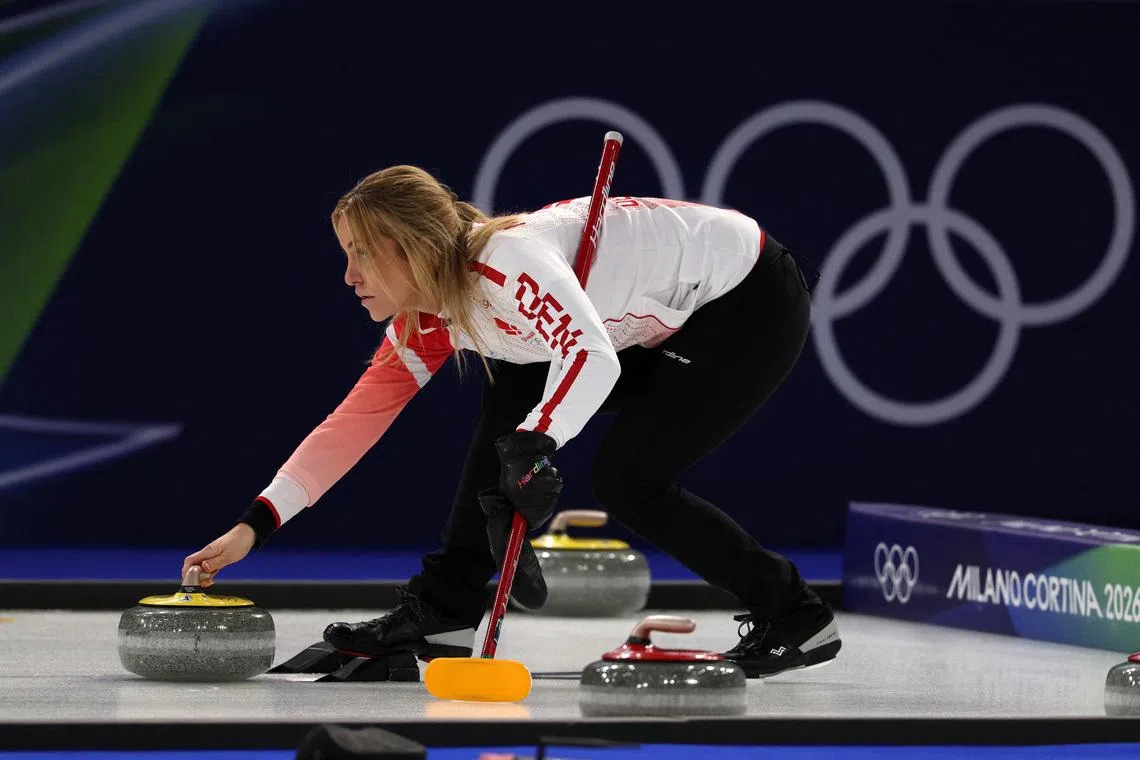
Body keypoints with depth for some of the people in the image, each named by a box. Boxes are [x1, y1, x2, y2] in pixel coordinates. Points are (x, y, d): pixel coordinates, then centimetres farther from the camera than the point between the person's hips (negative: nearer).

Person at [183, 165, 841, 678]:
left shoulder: (510, 260, -29)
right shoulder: (428, 321, -1)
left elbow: (591, 357, -43)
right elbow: (356, 420, 1)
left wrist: (536, 445, -56)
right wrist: (255, 524, -3)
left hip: (755, 300, -9)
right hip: (671, 320, 9)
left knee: (628, 479, -14)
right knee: (512, 395, 2)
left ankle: (798, 620, 0)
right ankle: (442, 615, 5)